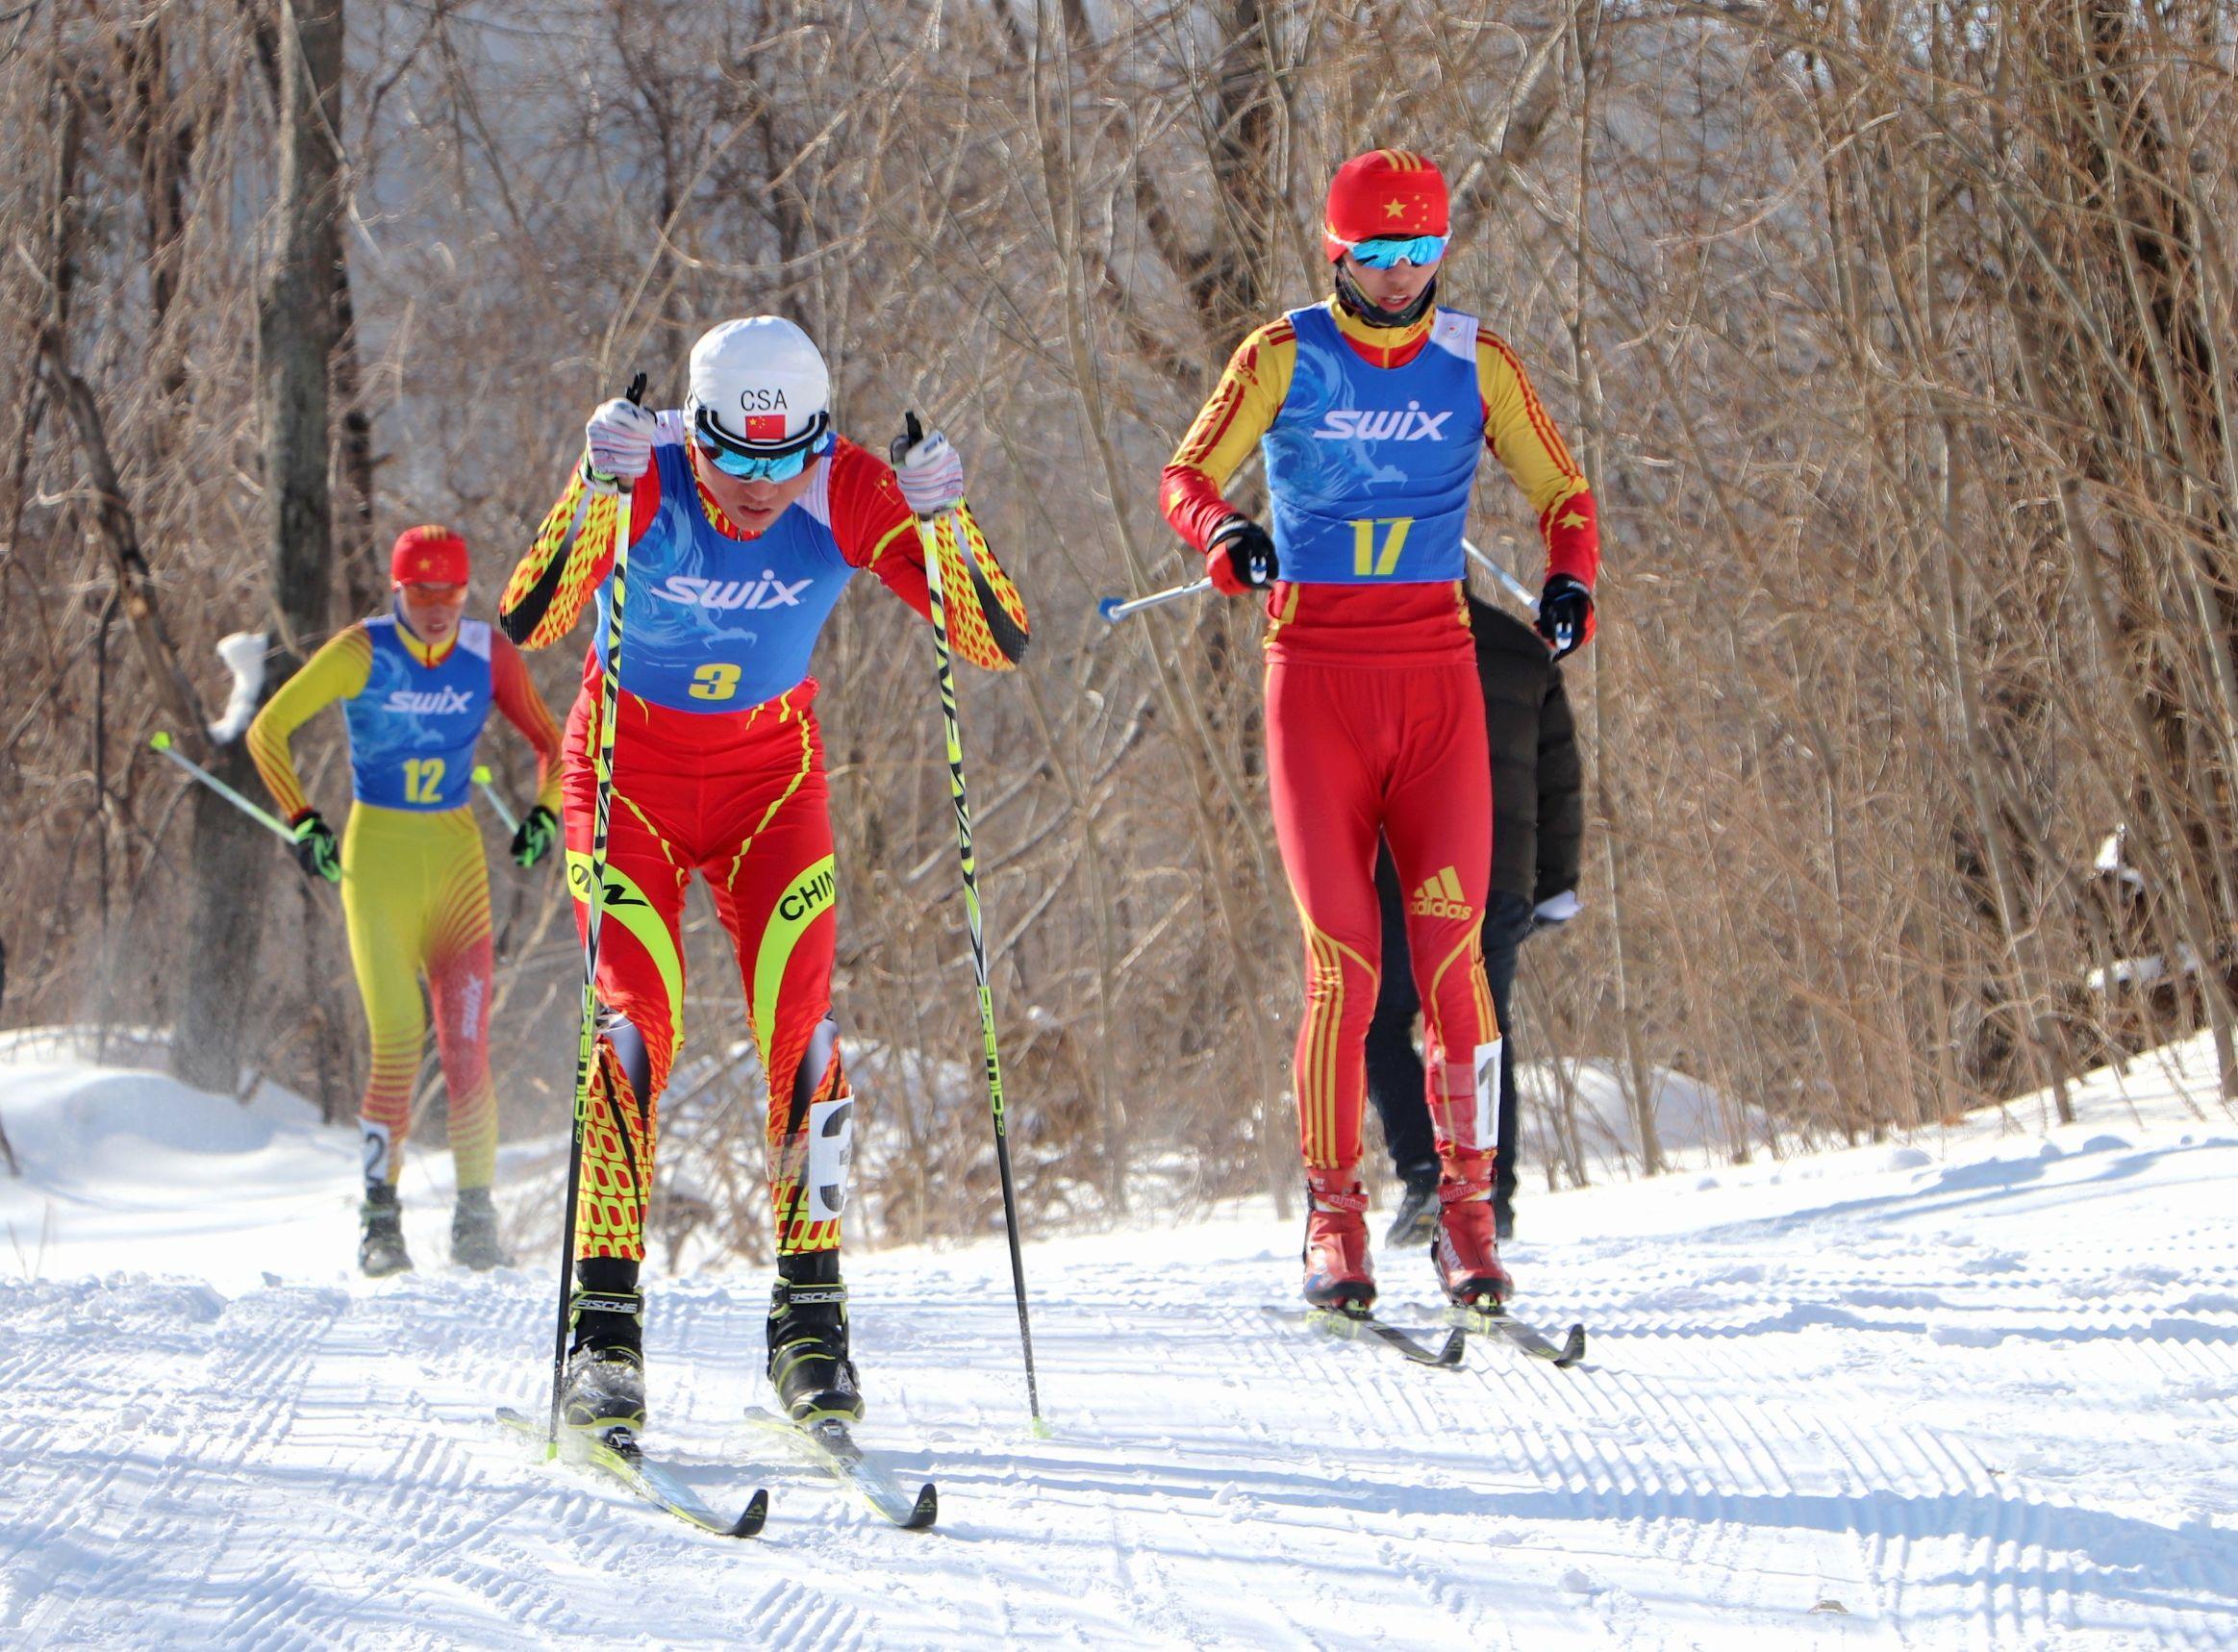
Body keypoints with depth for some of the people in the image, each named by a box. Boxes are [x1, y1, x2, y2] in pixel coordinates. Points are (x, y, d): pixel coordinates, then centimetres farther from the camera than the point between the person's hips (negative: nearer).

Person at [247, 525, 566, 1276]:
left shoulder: (489, 655, -1)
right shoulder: (361, 653, -8)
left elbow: (550, 743, 11)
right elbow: (267, 731, -4)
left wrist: (544, 814, -6)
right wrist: (303, 820, -14)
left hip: (456, 856, 2)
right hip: (375, 856, -2)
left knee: (467, 1046, -6)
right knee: (398, 1044, -10)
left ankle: (476, 1215, 1)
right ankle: (380, 1217, -1)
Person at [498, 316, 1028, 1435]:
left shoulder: (850, 494, -21)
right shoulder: (640, 479, -25)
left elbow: (1000, 644, -24)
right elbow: (527, 625, -39)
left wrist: (943, 521, -40)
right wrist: (595, 494, -53)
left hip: (770, 768, 2)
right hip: (629, 764, -2)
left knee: (800, 1026, -11)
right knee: (636, 1023, -15)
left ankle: (811, 1316, -1)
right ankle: (604, 1324, -11)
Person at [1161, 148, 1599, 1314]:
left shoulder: (1474, 363, 7)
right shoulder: (1284, 356, 2)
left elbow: (1559, 491, 12)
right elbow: (1187, 475, 1)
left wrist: (1570, 578, -9)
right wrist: (1225, 536, -22)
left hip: (1436, 672, 1)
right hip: (1316, 675, -1)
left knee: (1452, 950, -9)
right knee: (1341, 961, -8)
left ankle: (1466, 1211, -1)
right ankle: (1333, 1218, 3)